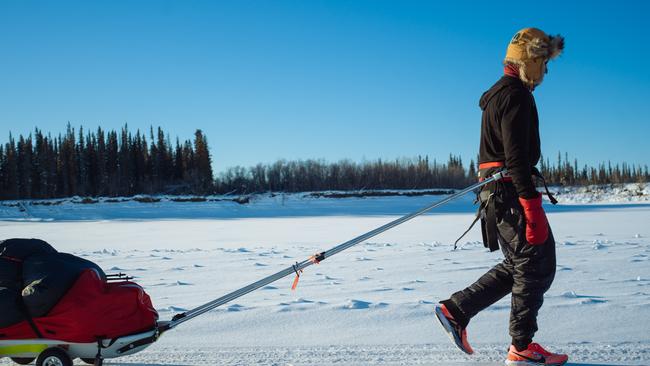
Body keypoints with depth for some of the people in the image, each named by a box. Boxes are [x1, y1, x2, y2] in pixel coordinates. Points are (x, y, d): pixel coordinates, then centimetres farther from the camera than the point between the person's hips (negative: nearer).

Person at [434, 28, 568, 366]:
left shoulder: (498, 94, 21)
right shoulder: (515, 95, -13)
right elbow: (517, 157, -22)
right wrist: (532, 207, -25)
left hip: (495, 193, 10)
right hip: (512, 193, -10)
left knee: (517, 266, 16)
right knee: (537, 266, -2)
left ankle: (455, 310, 13)